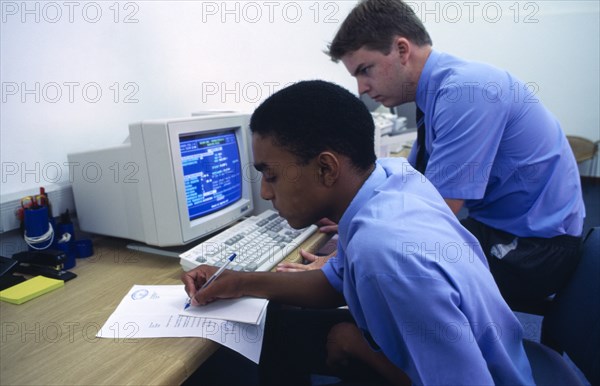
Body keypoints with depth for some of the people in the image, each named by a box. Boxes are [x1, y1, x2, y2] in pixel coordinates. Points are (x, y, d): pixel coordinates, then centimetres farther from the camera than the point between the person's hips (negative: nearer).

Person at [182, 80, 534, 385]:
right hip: (418, 348, 6)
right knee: (279, 326, 9)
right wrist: (242, 283, -3)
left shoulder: (384, 254, -41)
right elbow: (336, 283, 1)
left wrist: (356, 343, -19)